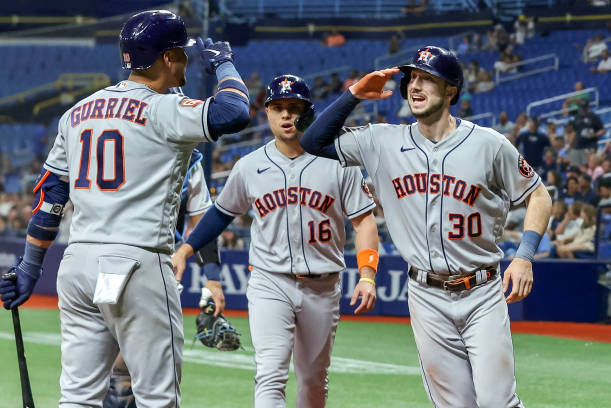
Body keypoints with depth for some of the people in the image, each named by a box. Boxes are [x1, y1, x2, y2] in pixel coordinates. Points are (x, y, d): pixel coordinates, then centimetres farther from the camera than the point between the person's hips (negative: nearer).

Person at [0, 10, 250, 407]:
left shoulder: (77, 113, 15)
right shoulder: (164, 110, -7)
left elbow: (50, 195, 15)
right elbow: (234, 113, -21)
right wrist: (223, 63, -1)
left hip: (77, 264, 7)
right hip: (138, 265, -7)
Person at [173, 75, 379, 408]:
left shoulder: (337, 162, -1)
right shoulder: (249, 167, 3)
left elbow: (363, 220, 0)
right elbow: (222, 213, 18)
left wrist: (367, 276, -12)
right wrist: (184, 250, 11)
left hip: (322, 288, 1)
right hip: (270, 283, -1)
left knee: (313, 379, 13)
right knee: (270, 375, -17)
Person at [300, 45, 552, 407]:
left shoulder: (489, 144, -4)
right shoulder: (384, 142, 3)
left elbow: (539, 195, 4)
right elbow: (314, 142, 5)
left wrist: (525, 256, -9)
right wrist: (355, 95, -3)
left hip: (482, 295, -2)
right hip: (427, 299, 2)